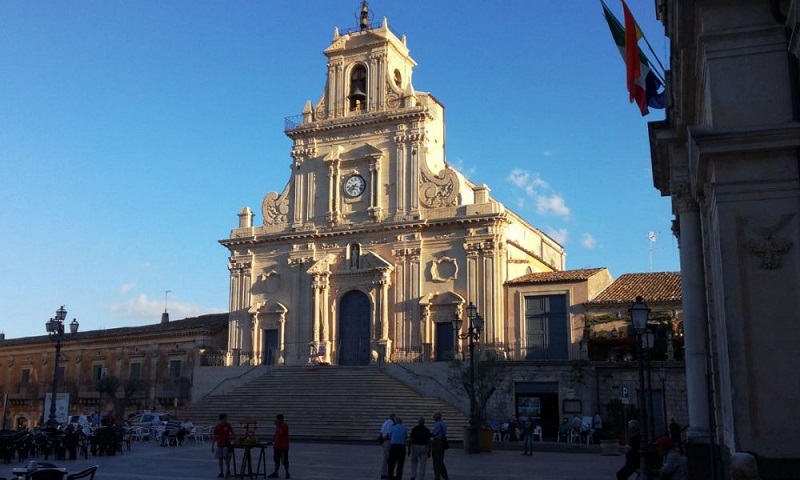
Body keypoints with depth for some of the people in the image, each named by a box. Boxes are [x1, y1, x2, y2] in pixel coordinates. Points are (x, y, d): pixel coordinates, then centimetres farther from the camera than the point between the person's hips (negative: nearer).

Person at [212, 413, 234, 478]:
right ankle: (221, 473, 16)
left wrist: (231, 436, -16)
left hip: (227, 444, -2)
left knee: (226, 457, -10)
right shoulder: (217, 427, -2)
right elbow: (215, 437, 4)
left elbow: (232, 434, 7)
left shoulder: (228, 425, -3)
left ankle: (228, 470, 10)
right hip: (219, 445, 2)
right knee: (220, 459, 5)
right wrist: (212, 446, 4)